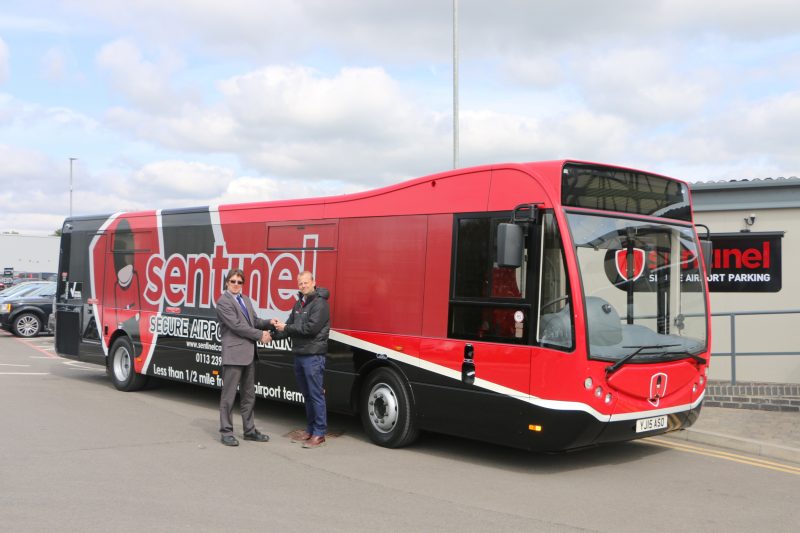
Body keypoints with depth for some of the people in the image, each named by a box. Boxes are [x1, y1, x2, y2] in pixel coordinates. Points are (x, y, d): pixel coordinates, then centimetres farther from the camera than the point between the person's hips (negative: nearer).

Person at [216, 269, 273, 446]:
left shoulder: (245, 300, 17)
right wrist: (260, 335, -11)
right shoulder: (223, 302, -8)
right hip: (233, 353, -8)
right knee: (229, 395, -1)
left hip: (248, 354, 8)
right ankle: (226, 432, 7)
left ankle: (249, 430, 22)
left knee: (248, 395, 14)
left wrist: (269, 323, -4)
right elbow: (236, 325, -15)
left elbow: (254, 321, 15)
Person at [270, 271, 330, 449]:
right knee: (307, 395, 14)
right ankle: (310, 430, 22)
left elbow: (311, 328, -19)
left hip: (313, 356, -8)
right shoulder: (299, 303, 17)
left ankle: (319, 434, 0)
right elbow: (290, 325, 15)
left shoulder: (320, 303, -10)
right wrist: (274, 335, -4)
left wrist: (286, 328, -12)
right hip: (299, 354, 8)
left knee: (316, 395, -5)